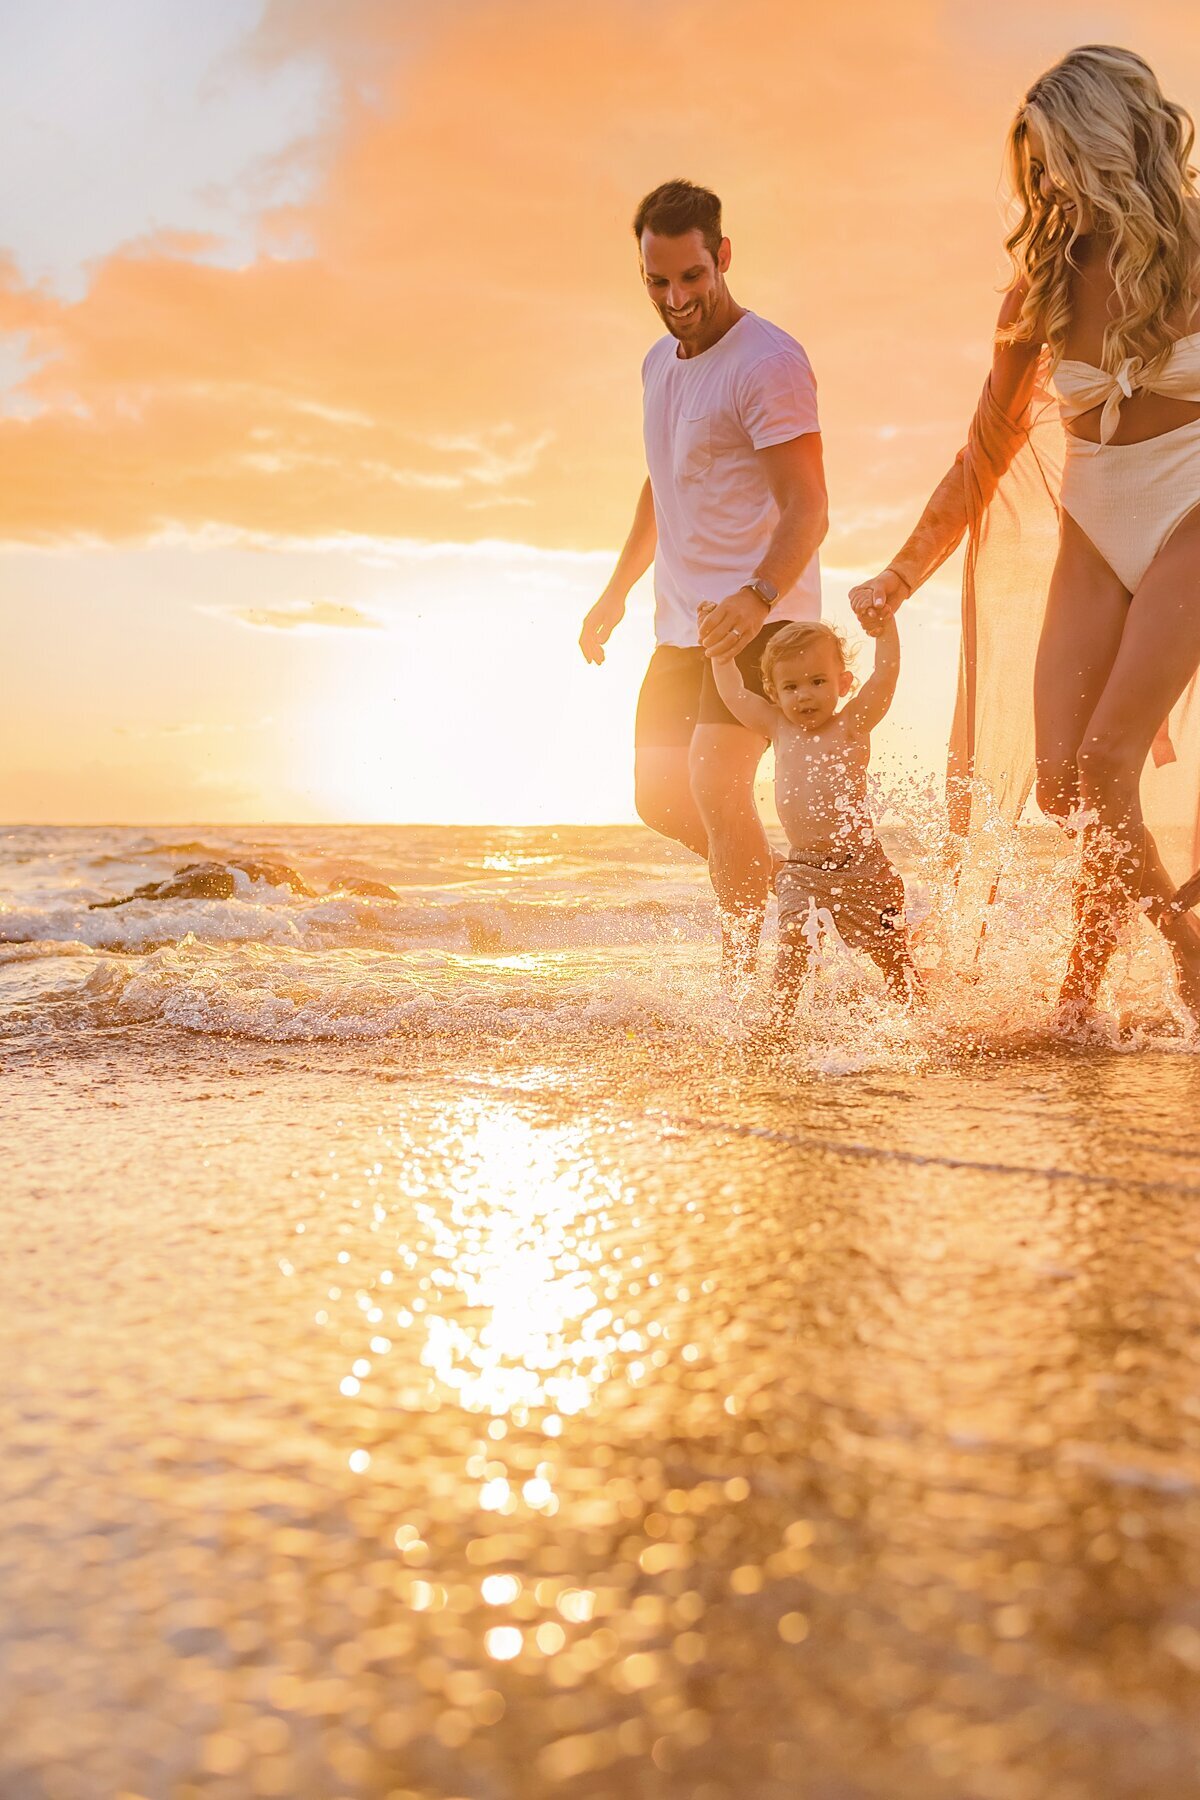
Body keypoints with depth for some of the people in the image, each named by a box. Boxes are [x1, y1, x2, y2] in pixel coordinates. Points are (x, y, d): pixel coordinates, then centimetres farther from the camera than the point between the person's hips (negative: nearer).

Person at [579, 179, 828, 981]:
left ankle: (744, 976, -16)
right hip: (684, 620, 9)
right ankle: (787, 886, 31)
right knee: (661, 796, 13)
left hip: (761, 616, -9)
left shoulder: (768, 361, -14)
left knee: (715, 780, -24)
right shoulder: (661, 361, 13)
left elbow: (808, 509, -22)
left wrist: (757, 597, -39)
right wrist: (618, 590, 26)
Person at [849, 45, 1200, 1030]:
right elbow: (987, 452, 9)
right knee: (1059, 777, -7)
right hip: (1094, 533, 4)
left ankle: (1080, 998, -3)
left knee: (1110, 758, -18)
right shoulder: (1046, 288, 3)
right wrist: (901, 575, 8)